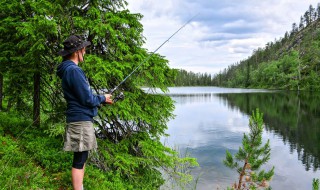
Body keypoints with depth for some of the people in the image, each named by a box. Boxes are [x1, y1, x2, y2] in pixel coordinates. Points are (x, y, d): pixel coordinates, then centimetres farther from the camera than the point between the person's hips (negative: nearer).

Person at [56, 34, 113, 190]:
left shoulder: (69, 69, 14)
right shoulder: (74, 70, -17)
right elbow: (87, 99, -18)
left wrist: (101, 99, 15)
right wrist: (102, 98, -1)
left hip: (82, 119, 10)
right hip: (81, 119, -10)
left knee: (82, 158, 17)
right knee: (79, 160, -4)